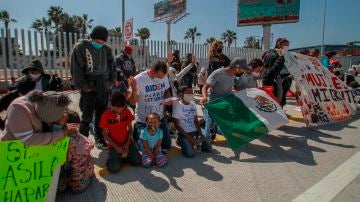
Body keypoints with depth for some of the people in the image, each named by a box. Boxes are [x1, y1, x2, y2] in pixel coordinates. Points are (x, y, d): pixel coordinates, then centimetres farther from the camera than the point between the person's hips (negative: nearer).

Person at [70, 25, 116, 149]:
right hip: (88, 88, -4)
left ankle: (99, 139, 24)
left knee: (101, 115, 11)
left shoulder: (107, 49, 6)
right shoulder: (80, 47, -8)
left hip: (104, 88, 5)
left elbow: (111, 67, 13)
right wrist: (83, 86, -14)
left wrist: (110, 82, 4)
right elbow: (76, 70, -10)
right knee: (87, 116, 1)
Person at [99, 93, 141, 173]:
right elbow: (105, 134, -8)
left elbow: (130, 129, 2)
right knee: (114, 168, -20)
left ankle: (124, 155, 17)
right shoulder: (106, 115, -15)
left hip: (127, 143, 3)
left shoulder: (127, 112, -6)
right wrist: (116, 147, -14)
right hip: (114, 145, -3)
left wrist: (127, 144, -8)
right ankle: (113, 155, 12)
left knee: (138, 161, -10)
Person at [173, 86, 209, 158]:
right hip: (184, 133, -5)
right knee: (190, 154, -20)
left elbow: (196, 121, 9)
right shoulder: (177, 106, -12)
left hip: (195, 131, 5)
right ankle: (181, 141, 8)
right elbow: (177, 125, -11)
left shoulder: (193, 105, 6)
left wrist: (200, 134, -7)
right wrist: (189, 137, -15)